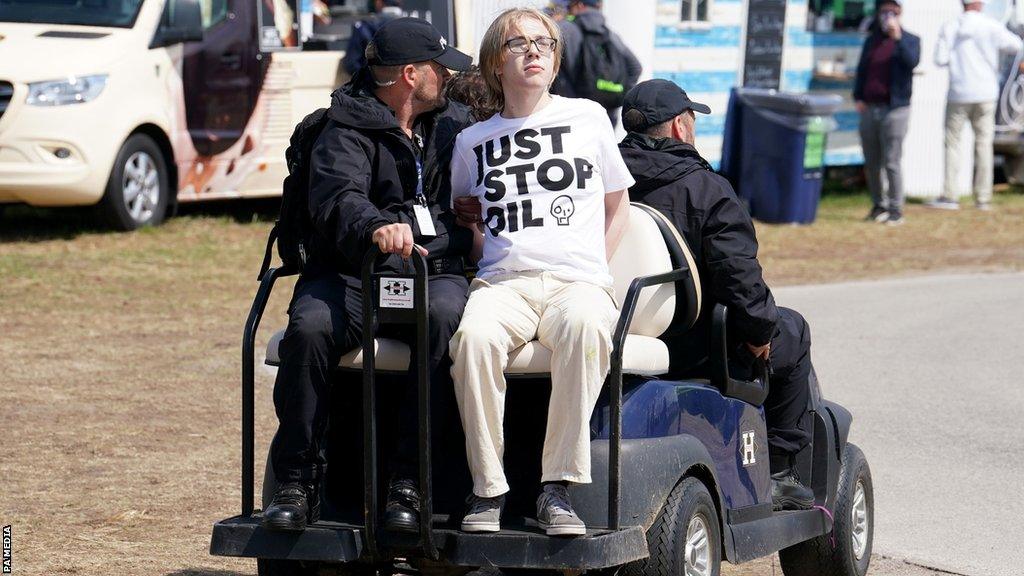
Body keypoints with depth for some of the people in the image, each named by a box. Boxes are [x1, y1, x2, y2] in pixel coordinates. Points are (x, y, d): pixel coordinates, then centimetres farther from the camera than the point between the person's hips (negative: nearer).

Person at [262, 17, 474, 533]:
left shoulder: (453, 123, 20)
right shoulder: (347, 131, 2)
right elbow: (337, 198, -20)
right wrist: (373, 227, -41)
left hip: (436, 272, 2)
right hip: (353, 274, -2)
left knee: (444, 318, -34)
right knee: (309, 328, -34)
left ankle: (409, 483, -31)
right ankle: (297, 484, -21)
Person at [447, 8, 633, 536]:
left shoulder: (588, 117, 16)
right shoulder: (473, 141, 18)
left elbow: (618, 205, 23)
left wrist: (594, 269, 9)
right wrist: (483, 259, 5)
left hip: (578, 280, -1)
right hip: (502, 281, 1)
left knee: (585, 325, -39)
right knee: (475, 336, -37)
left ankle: (557, 488, -34)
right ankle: (487, 489, -27)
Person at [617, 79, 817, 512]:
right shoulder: (705, 188, -15)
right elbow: (738, 272, -20)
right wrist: (759, 329, -4)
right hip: (690, 353, -6)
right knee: (792, 333, 20)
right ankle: (777, 472, 21)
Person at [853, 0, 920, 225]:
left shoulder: (910, 40, 3)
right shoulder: (871, 41, 17)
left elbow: (912, 62, -18)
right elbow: (861, 70, 18)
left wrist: (898, 37, -25)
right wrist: (858, 97, 5)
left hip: (894, 108, -5)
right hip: (869, 107, 5)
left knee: (891, 162, -8)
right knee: (871, 163, 8)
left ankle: (896, 210, -4)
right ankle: (879, 205, 20)